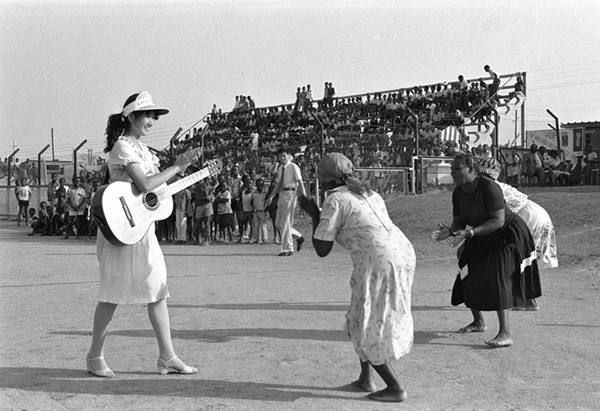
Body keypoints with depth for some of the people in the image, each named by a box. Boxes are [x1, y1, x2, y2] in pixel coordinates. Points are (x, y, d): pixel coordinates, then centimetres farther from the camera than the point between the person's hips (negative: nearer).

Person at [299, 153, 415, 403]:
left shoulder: (334, 200, -2)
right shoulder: (370, 194, 21)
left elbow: (322, 250, 0)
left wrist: (314, 215, 13)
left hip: (377, 265, -8)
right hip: (404, 253, 8)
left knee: (365, 330, 9)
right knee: (375, 319, 25)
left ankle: (395, 388, 11)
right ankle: (365, 378, 29)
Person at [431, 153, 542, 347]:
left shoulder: (489, 188, -30)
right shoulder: (458, 193, -7)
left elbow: (499, 221, -31)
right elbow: (459, 222, -2)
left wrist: (471, 232, -39)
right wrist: (449, 231, -25)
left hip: (507, 235, -8)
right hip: (483, 239, 8)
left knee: (496, 279, -23)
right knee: (469, 277, 10)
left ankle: (505, 334, -21)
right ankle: (478, 322, 32)